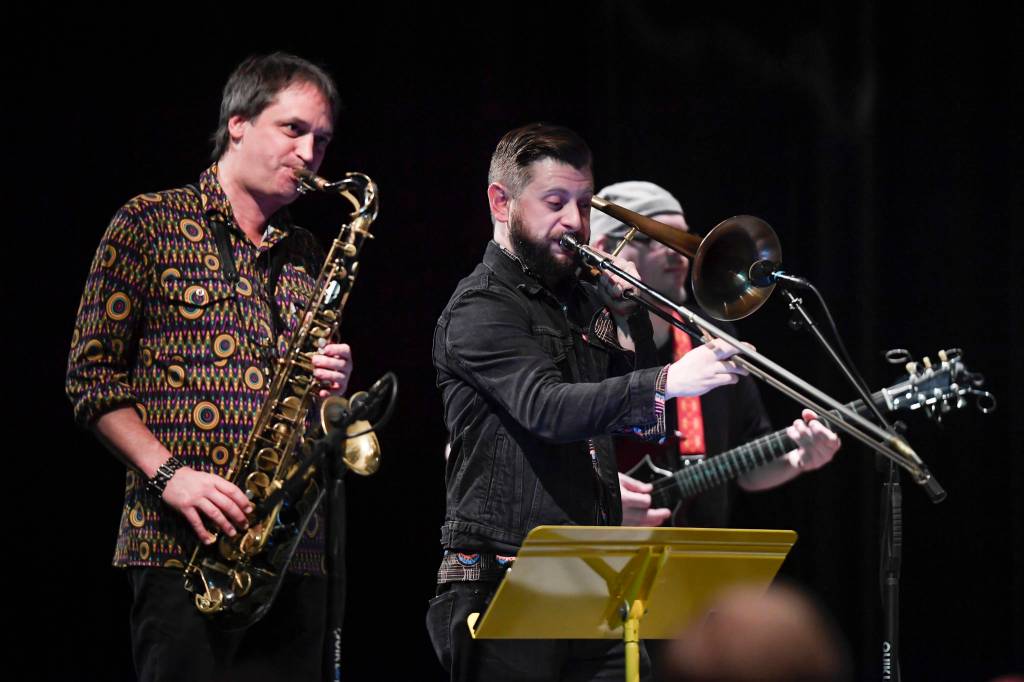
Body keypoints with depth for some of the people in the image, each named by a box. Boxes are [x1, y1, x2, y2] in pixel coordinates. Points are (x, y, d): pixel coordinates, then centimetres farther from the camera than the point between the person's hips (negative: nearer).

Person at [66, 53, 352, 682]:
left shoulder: (310, 257, 20)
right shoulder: (152, 224, 4)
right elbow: (92, 376, -1)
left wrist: (335, 386, 1)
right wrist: (167, 474, -13)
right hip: (180, 548, -5)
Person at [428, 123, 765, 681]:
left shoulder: (583, 298, 17)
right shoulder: (480, 308, -7)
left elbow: (642, 427, 19)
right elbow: (547, 407, -25)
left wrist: (629, 316, 6)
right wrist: (666, 382, -36)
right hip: (503, 589, -7)